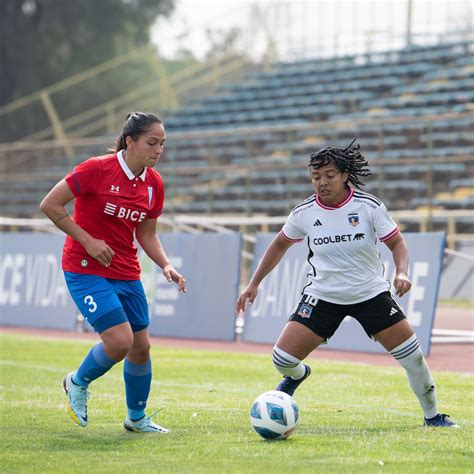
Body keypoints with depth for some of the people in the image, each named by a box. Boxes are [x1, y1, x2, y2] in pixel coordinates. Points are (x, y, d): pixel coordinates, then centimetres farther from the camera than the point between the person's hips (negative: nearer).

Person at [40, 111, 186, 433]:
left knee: (141, 346, 7)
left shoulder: (154, 184, 2)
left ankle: (137, 418, 27)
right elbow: (50, 205, -13)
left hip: (126, 272, 6)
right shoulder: (97, 169, -16)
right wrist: (88, 241, -17)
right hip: (85, 270, -6)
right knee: (120, 341, -18)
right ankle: (78, 383, 12)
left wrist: (166, 266, -4)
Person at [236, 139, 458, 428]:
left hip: (371, 293, -1)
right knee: (283, 359, -10)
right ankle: (298, 375, 30)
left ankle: (432, 415, 18)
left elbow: (397, 242, -3)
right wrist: (254, 283, 8)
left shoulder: (369, 206, -13)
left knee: (413, 356, -7)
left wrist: (402, 272, -22)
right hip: (322, 294, 1)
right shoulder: (305, 213, -7)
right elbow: (280, 245, 10)